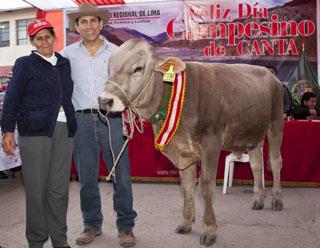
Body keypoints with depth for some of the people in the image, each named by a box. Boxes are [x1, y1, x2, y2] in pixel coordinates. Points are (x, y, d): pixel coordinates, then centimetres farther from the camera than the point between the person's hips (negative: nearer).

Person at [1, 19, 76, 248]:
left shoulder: (64, 64, 17)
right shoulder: (25, 64, 4)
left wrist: (73, 126, 14)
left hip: (64, 131, 4)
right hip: (35, 132, -4)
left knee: (59, 189, 6)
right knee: (37, 189, 1)